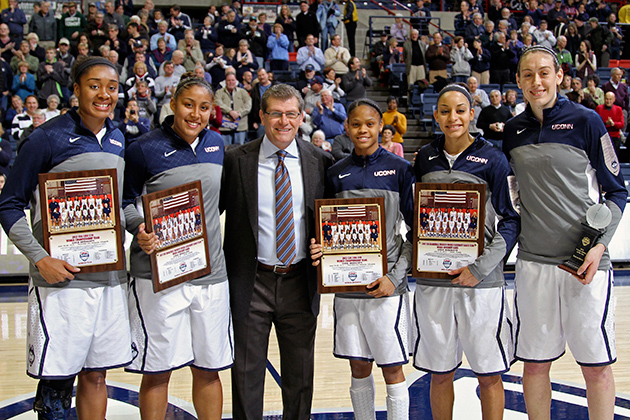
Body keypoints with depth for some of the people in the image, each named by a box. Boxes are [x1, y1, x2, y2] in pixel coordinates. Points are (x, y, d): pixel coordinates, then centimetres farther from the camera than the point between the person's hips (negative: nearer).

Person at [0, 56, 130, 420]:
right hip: (62, 279, -5)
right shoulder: (49, 138, -7)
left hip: (111, 278, 6)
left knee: (96, 376, 14)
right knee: (57, 381, 0)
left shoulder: (119, 140, 11)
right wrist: (40, 258, -15)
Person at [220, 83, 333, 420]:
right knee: (247, 372, 9)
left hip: (300, 282, 2)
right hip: (251, 283, -1)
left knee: (300, 373, 15)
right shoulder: (236, 160, -3)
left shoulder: (319, 161, 2)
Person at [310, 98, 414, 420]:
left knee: (392, 370, 3)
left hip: (386, 286, -3)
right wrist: (318, 250, -7)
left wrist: (395, 276, -11)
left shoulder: (399, 169, 0)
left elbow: (416, 231, -1)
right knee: (359, 369, 12)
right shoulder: (336, 174, 9)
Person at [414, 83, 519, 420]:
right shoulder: (425, 158, 9)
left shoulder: (492, 159, -1)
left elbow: (511, 220, -2)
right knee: (440, 373, 10)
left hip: (482, 280, -2)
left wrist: (481, 268, -12)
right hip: (431, 280, 3)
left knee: (489, 375, 4)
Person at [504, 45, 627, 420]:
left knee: (596, 364, 3)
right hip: (534, 262, 3)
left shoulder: (586, 121, -2)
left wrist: (599, 245, -12)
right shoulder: (513, 131, 9)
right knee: (535, 362, 9)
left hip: (585, 262, -3)